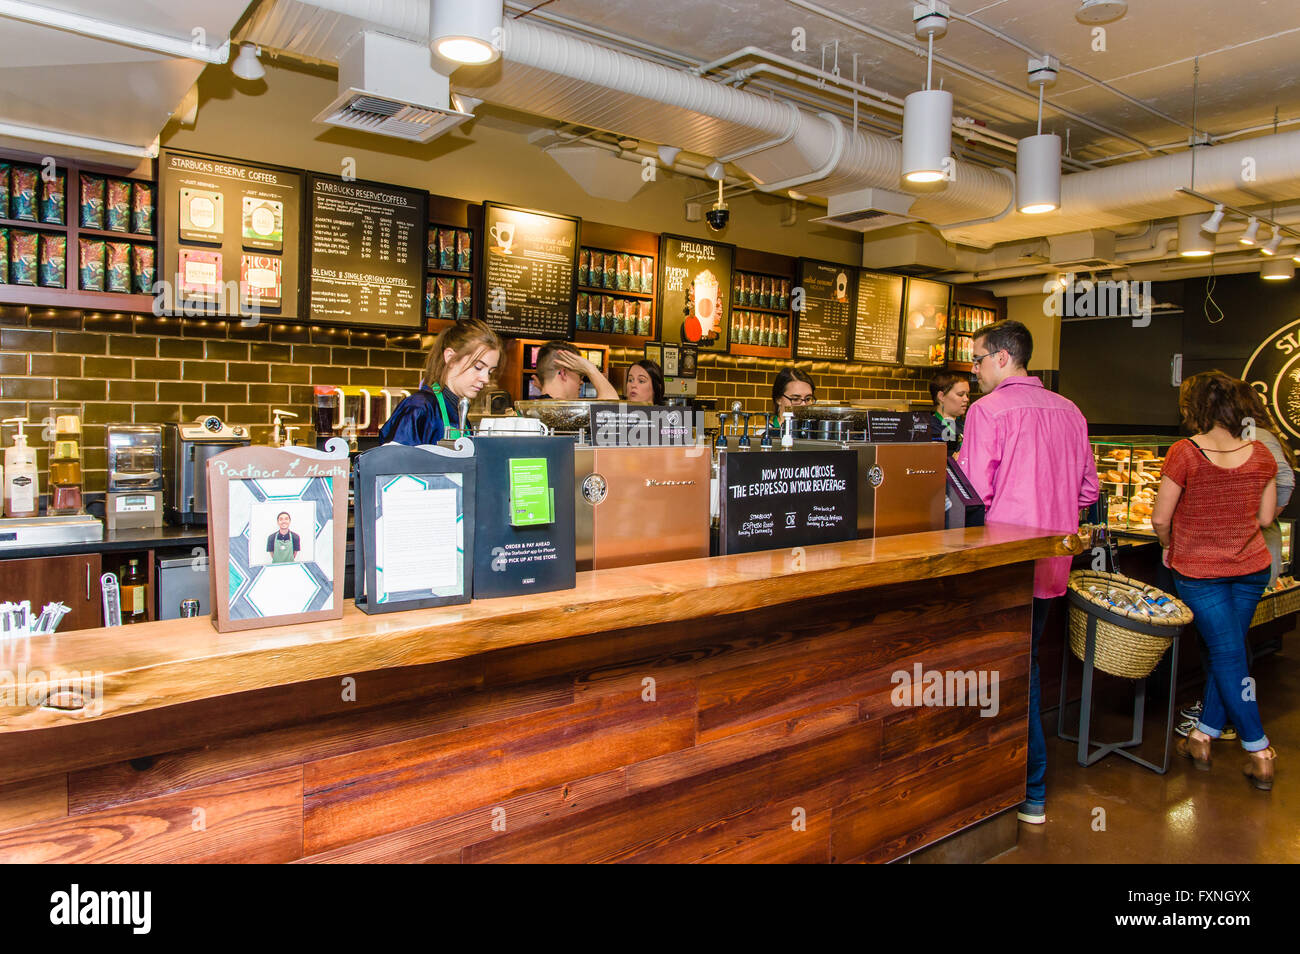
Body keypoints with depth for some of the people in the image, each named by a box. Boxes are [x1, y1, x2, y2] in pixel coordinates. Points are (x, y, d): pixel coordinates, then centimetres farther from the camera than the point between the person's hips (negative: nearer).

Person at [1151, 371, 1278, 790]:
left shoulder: (1184, 453, -16)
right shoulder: (1261, 454, -2)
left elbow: (1160, 519, -13)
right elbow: (1266, 518, 4)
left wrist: (1171, 547, 7)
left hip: (1198, 569, -4)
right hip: (1251, 567, 4)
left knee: (1227, 656, 5)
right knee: (1226, 652, 15)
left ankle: (1259, 752, 9)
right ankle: (1203, 736, 25)